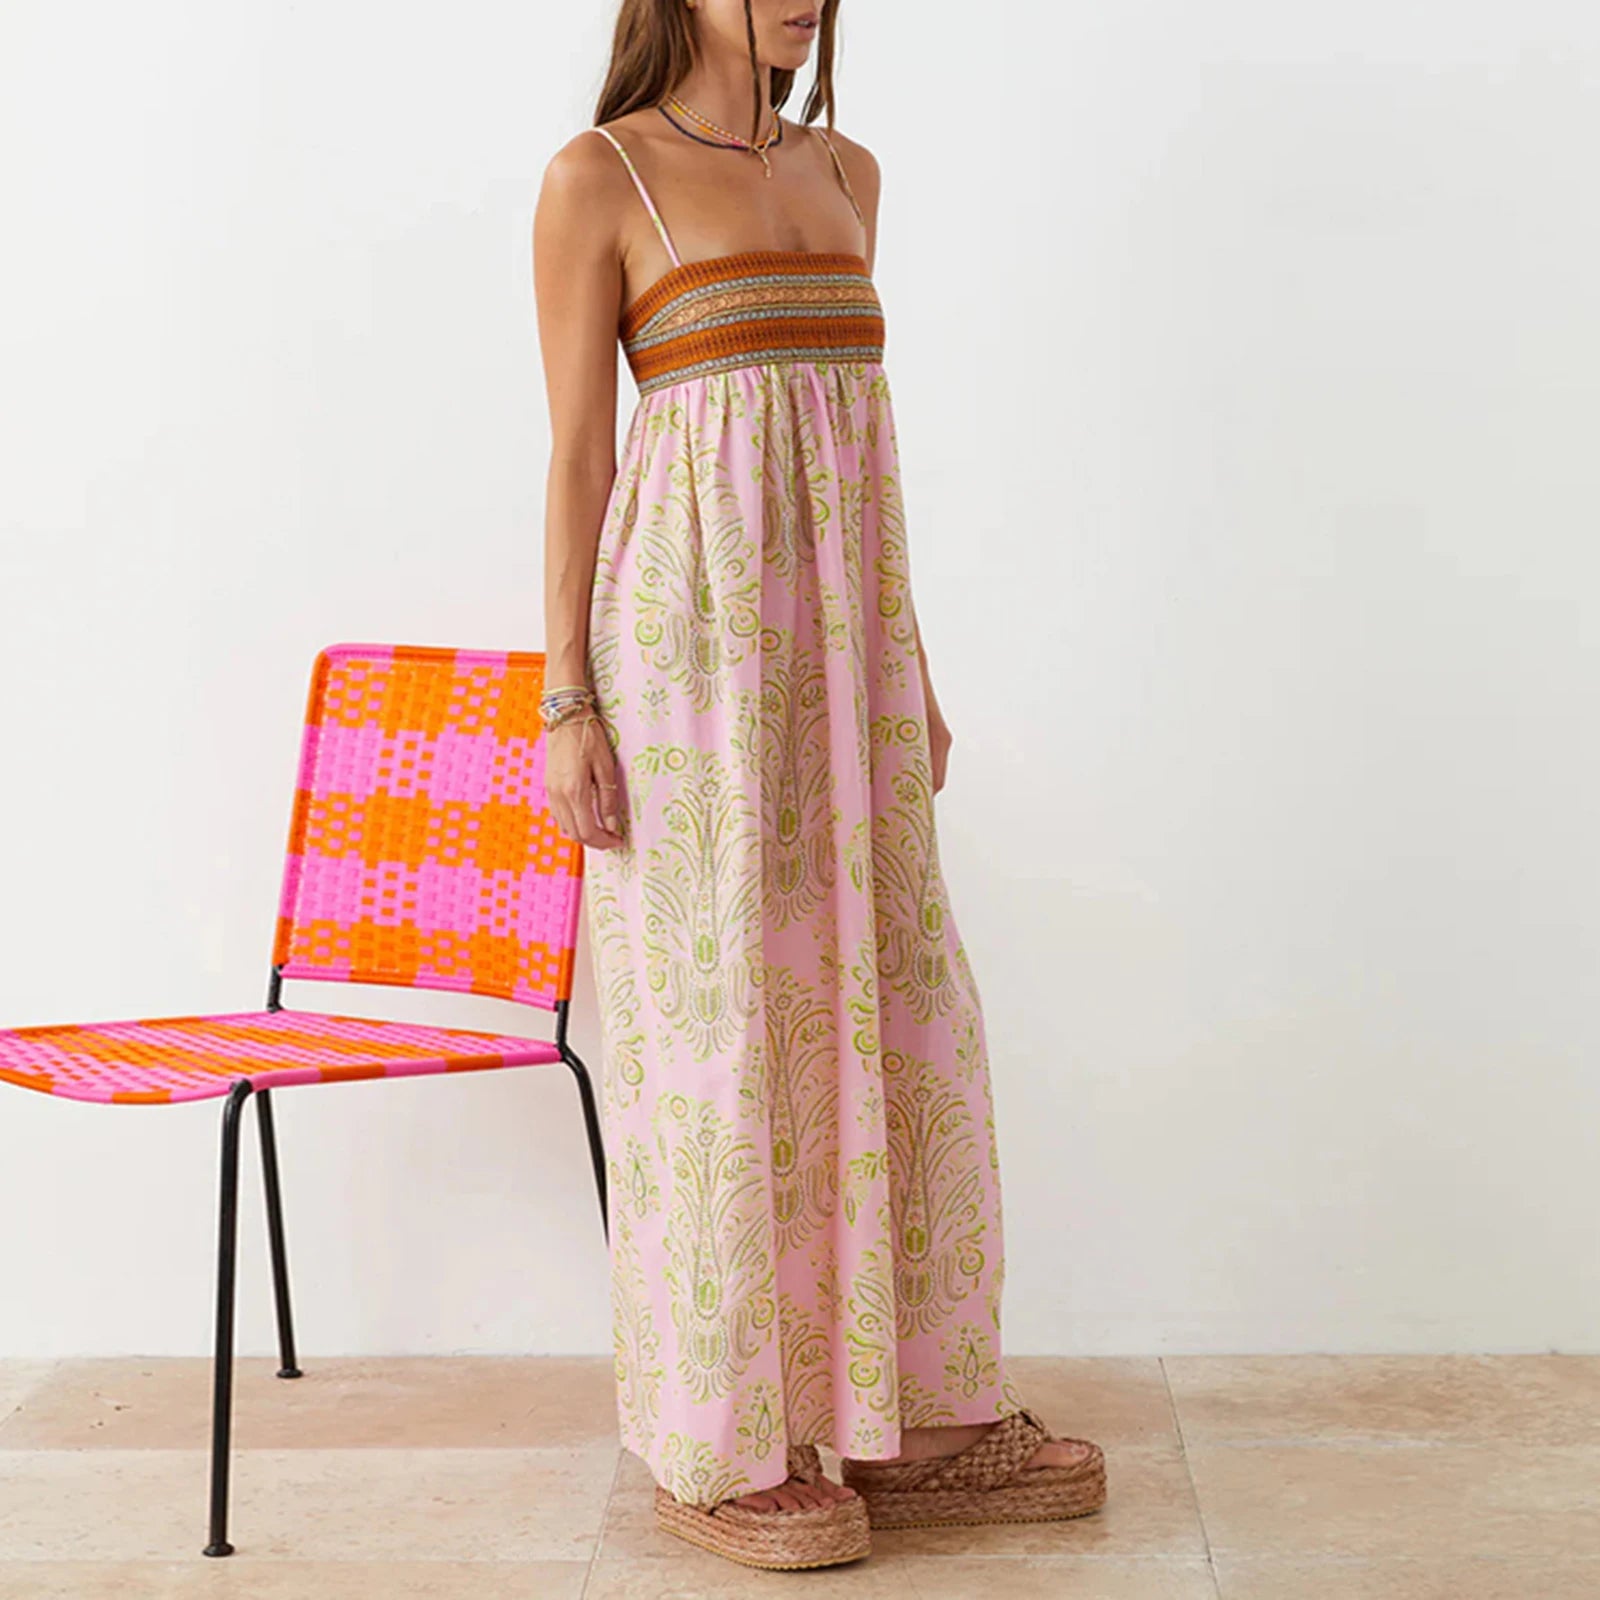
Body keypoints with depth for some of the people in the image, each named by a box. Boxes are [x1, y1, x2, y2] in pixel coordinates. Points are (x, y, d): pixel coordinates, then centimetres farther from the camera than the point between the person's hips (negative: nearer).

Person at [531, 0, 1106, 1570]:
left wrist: (912, 673, 15)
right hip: (692, 633, -6)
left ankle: (912, 1418, 19)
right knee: (722, 1015, -1)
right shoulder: (600, 178, -2)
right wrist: (567, 706, -10)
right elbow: (577, 452, -5)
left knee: (889, 1006, 8)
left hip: (838, 639, 7)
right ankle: (724, 1444, 12)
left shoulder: (845, 171, 16)